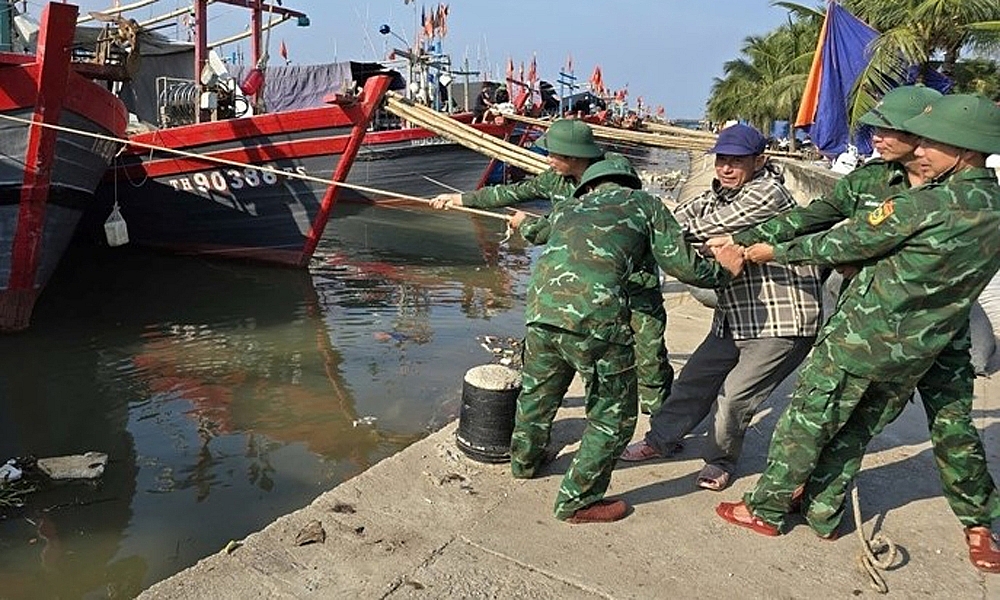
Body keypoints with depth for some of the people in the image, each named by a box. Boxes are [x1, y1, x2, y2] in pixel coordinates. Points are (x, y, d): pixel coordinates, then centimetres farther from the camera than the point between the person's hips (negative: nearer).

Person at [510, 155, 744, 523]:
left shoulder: (565, 209, 28)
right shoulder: (643, 202, 18)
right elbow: (682, 265, 12)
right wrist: (722, 270, 28)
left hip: (540, 308, 6)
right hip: (595, 316, -5)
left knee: (538, 393, 30)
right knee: (614, 414, 15)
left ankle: (525, 461, 54)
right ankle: (578, 501, 25)